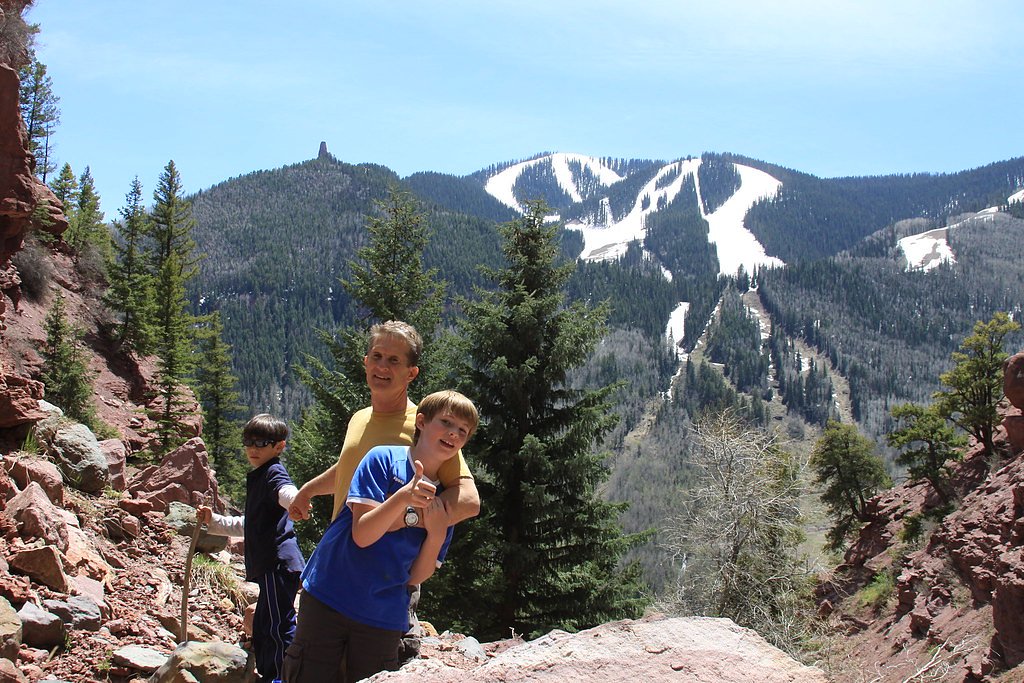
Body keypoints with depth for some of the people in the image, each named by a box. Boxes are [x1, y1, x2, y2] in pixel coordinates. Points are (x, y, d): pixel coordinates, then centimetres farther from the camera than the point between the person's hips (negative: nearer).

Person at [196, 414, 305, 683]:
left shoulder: (273, 473, -8)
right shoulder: (257, 478, 24)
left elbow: (285, 491, -35)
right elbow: (249, 525, 36)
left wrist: (295, 499, -58)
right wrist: (213, 521, 32)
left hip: (279, 562, -11)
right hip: (268, 567, 11)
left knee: (278, 626, -11)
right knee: (262, 629, 19)